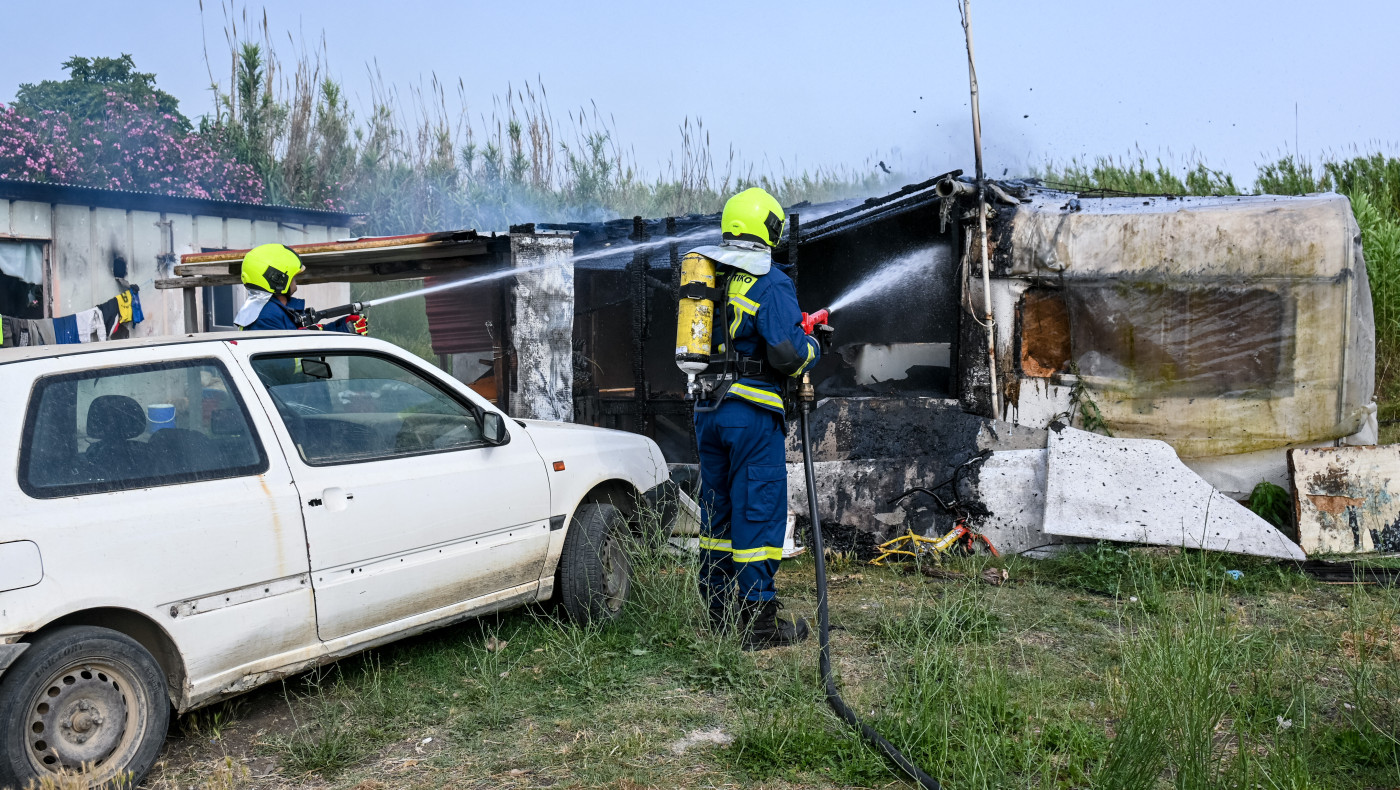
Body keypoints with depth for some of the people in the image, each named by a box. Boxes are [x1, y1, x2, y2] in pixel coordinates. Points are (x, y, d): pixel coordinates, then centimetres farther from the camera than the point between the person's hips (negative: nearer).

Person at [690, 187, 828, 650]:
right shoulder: (770, 283, -12)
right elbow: (786, 352, -21)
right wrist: (812, 348, 1)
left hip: (707, 408, 7)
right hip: (752, 410, -7)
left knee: (716, 507, 14)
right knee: (758, 509, -1)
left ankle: (717, 613, 23)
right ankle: (760, 623, 4)